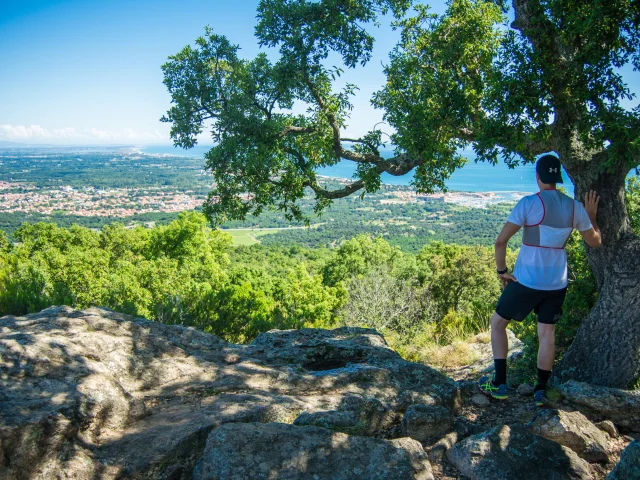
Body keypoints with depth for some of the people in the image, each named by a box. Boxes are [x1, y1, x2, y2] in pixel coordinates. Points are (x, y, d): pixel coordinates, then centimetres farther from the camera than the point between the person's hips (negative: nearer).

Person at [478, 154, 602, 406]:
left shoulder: (529, 203, -15)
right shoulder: (575, 207, 1)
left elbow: (500, 241, -19)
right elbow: (595, 241, 14)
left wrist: (502, 271, -5)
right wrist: (591, 215, 28)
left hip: (527, 281, -5)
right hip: (557, 284, 5)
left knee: (497, 323, 11)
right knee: (547, 334, 16)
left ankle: (499, 384, 9)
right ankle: (541, 390, 20)